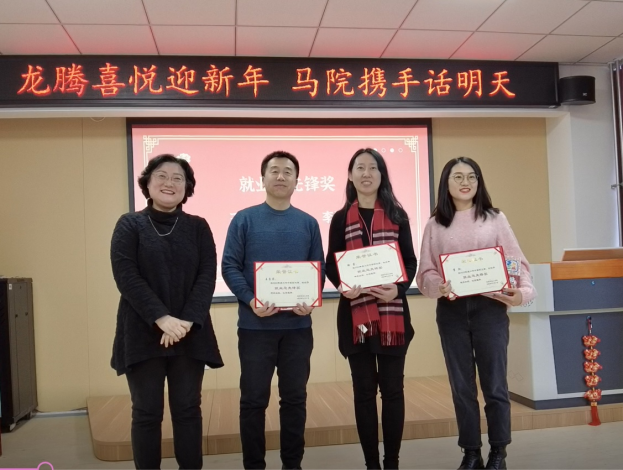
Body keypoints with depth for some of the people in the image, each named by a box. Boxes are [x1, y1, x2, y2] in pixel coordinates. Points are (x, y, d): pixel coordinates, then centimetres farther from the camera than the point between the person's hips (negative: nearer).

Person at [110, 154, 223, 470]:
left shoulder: (198, 227, 7)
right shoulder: (129, 225, 1)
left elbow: (207, 276, -2)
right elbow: (126, 277, -9)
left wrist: (187, 320, -15)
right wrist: (162, 319, -18)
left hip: (190, 334, 2)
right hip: (143, 334, -1)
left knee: (188, 410, 9)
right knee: (147, 413, 6)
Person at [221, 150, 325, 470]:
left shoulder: (308, 223, 7)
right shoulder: (244, 219, 0)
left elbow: (319, 268, 6)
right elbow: (230, 266, -4)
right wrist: (250, 301, -19)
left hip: (298, 325, 2)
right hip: (255, 325, -2)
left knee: (295, 397, 12)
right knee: (254, 399, 7)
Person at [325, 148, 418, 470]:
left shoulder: (396, 215, 6)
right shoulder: (341, 219, 6)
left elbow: (411, 261, 4)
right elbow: (331, 264, 4)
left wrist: (399, 288, -15)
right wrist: (342, 285, -17)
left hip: (392, 312, 0)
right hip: (355, 314, 0)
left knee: (392, 388, 5)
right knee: (364, 390, 7)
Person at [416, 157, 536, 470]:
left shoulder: (495, 219, 6)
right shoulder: (435, 225, 7)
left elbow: (516, 261, 1)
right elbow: (425, 271, 3)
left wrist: (522, 291, -16)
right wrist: (438, 286, -17)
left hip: (489, 307, -1)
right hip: (450, 310, 1)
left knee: (494, 383, 3)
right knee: (461, 385, 9)